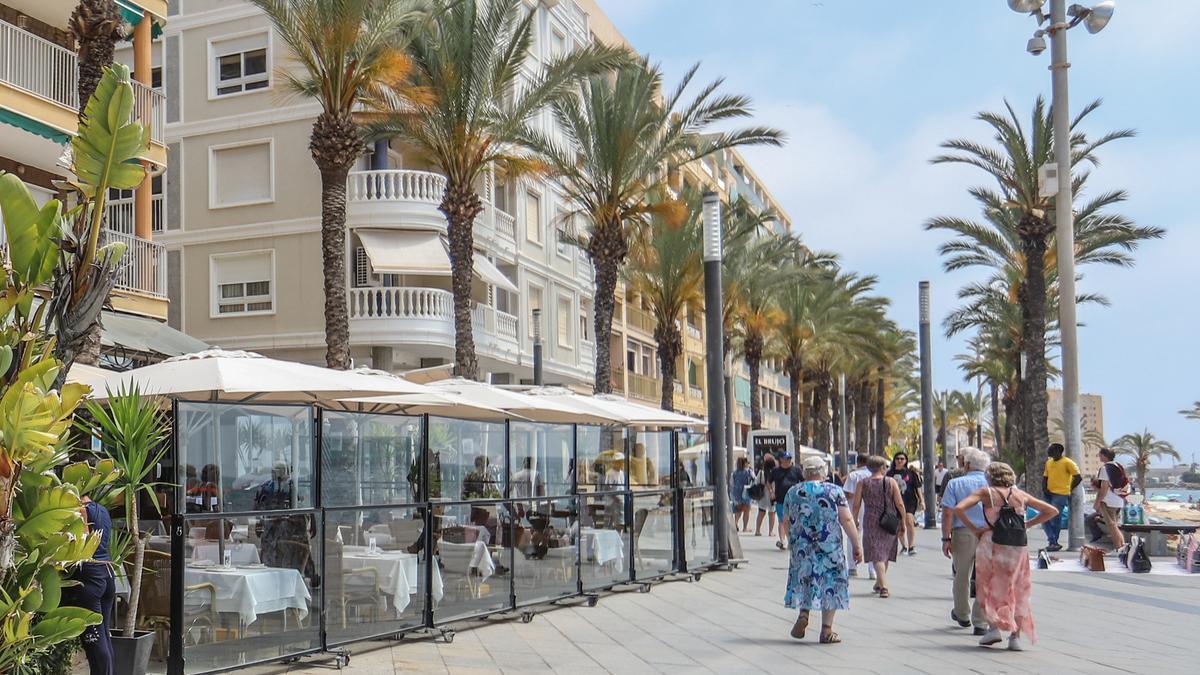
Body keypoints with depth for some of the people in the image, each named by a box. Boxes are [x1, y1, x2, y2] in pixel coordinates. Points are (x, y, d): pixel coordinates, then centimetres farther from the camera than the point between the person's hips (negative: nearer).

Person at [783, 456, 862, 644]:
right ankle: (826, 630, 5)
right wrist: (856, 545, -2)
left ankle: (803, 614, -2)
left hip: (801, 547, 2)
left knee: (804, 579, 18)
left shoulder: (792, 492, 5)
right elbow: (847, 520, -7)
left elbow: (786, 522, 9)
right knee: (830, 584, 6)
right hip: (829, 547, -2)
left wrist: (792, 540, 26)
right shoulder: (835, 491, -2)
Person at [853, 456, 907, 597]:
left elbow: (856, 505, -2)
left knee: (877, 555, -2)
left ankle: (883, 587, -17)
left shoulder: (862, 483, -2)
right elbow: (900, 504, -3)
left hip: (871, 522, -1)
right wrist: (902, 523, 6)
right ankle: (879, 584, 32)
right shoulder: (891, 482, -1)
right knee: (885, 554, 18)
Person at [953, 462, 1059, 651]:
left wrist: (973, 528, -3)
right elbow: (1052, 511, 14)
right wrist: (1027, 525, 13)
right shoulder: (1020, 494, 9)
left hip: (992, 543, -2)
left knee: (989, 587, 15)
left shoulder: (986, 492, 1)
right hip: (1018, 546, 3)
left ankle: (994, 627, 3)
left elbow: (959, 508, -12)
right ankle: (1016, 636, 8)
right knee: (1017, 590, 13)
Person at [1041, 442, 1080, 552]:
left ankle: (1054, 543, 5)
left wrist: (1069, 489, -4)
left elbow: (1078, 477, -7)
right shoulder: (1049, 462, 15)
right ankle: (1053, 542, 7)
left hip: (1060, 494, -7)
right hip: (1049, 494, 7)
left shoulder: (1067, 463, -7)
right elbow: (1045, 477, 21)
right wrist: (1044, 487, 3)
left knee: (1054, 519, -7)